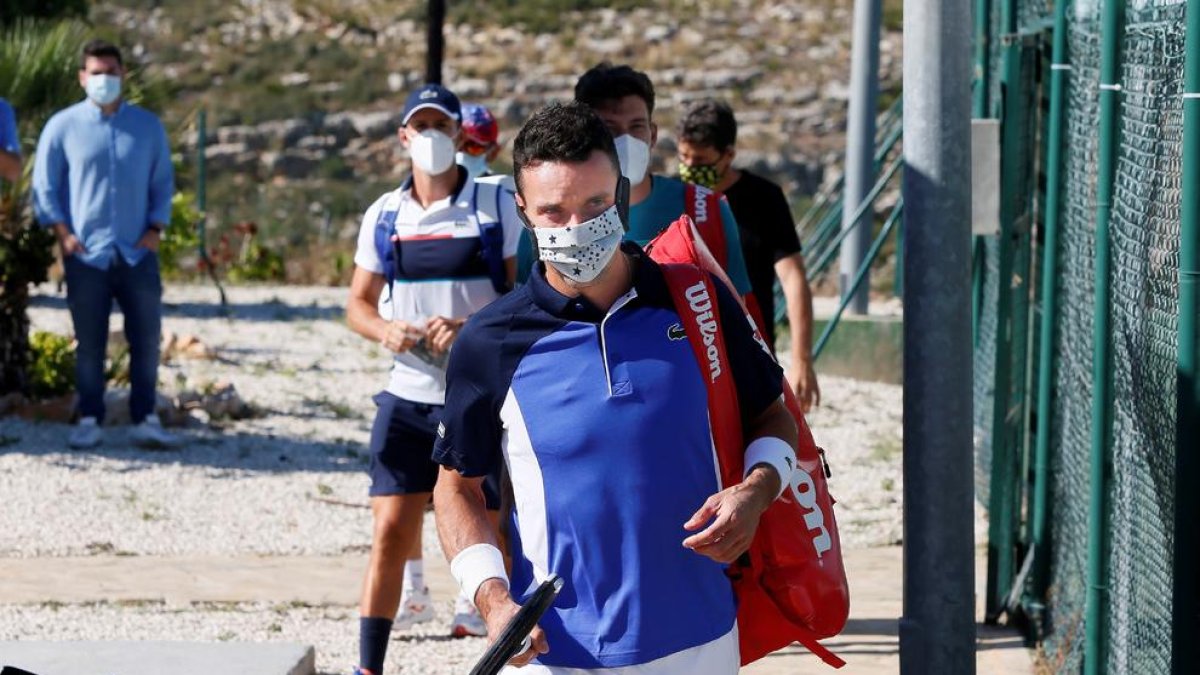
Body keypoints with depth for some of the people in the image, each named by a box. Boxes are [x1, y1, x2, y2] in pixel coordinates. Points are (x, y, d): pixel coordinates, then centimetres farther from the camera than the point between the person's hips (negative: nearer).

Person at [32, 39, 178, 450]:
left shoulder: (148, 126, 8)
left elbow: (163, 182, 12)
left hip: (138, 255, 2)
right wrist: (63, 233, -7)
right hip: (86, 256, -2)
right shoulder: (63, 127, 2)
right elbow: (44, 186, 4)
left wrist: (155, 229, -1)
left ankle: (144, 420, 8)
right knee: (89, 343, 1)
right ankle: (89, 421, 7)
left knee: (146, 339, 1)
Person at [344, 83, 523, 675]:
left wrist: (470, 330, -19)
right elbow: (358, 304, 14)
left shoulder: (495, 206, -3)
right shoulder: (384, 216, 7)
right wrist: (386, 330, -9)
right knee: (391, 528, -3)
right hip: (408, 396, 2)